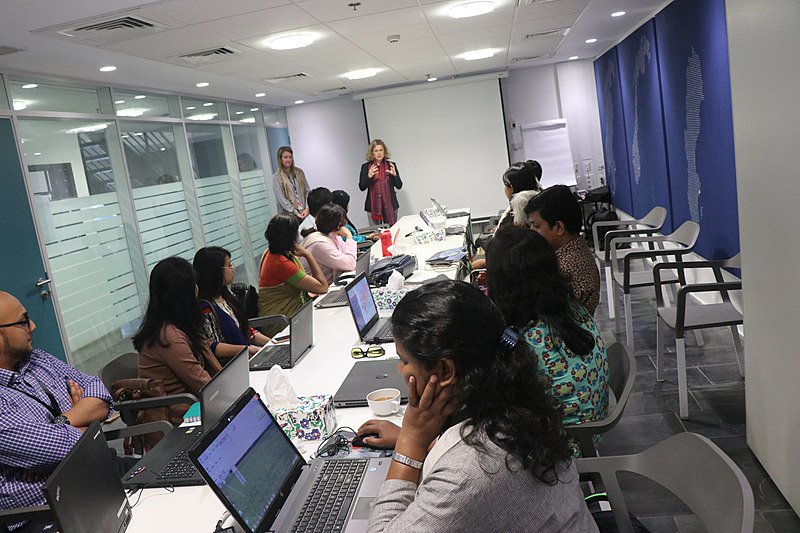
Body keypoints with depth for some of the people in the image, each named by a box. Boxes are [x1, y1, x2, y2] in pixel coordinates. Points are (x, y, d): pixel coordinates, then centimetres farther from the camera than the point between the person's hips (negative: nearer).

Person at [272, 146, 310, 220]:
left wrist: (307, 208, -7)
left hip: (304, 212, 3)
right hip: (289, 214, -3)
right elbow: (281, 199, -7)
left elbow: (307, 191, 7)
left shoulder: (299, 172, 9)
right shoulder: (276, 177, -2)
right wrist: (295, 212, -13)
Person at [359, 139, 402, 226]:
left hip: (390, 205, 1)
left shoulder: (391, 165, 4)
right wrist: (369, 176, -19)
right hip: (373, 206, -1)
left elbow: (399, 186, 4)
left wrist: (395, 175, -13)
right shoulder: (366, 167, 1)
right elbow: (361, 187, -3)